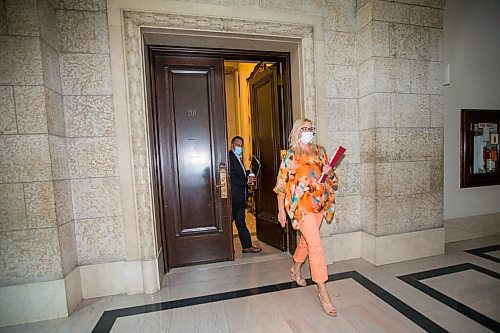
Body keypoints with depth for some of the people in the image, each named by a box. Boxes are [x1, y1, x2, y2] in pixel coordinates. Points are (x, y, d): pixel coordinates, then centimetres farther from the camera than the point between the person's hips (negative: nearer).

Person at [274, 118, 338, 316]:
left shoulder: (320, 151, 9)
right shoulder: (290, 156, -6)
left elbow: (331, 177, 15)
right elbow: (281, 185, -4)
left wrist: (330, 172, -9)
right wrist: (281, 211, -4)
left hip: (319, 204, 6)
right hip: (301, 205, -6)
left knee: (306, 240, 20)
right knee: (316, 245, -8)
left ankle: (295, 270, 45)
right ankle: (323, 292, 5)